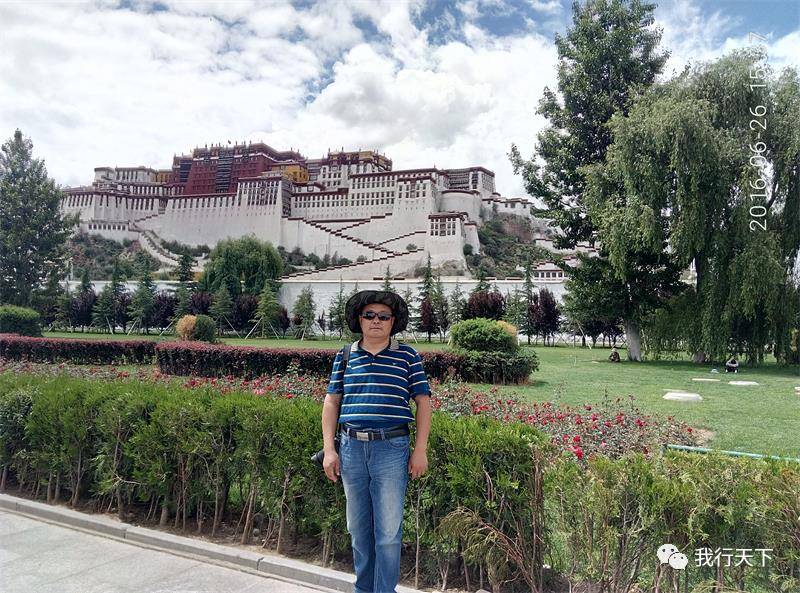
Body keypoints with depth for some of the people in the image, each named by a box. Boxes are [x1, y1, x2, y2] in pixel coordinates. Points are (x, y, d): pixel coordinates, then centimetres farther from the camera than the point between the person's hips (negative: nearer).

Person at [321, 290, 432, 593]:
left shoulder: (407, 356, 1)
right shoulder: (345, 356, 8)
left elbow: (423, 403, 2)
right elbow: (331, 402, 10)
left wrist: (420, 451, -3)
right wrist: (329, 449, 4)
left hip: (391, 449, -3)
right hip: (351, 447, 3)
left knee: (389, 531, 1)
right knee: (358, 528, 16)